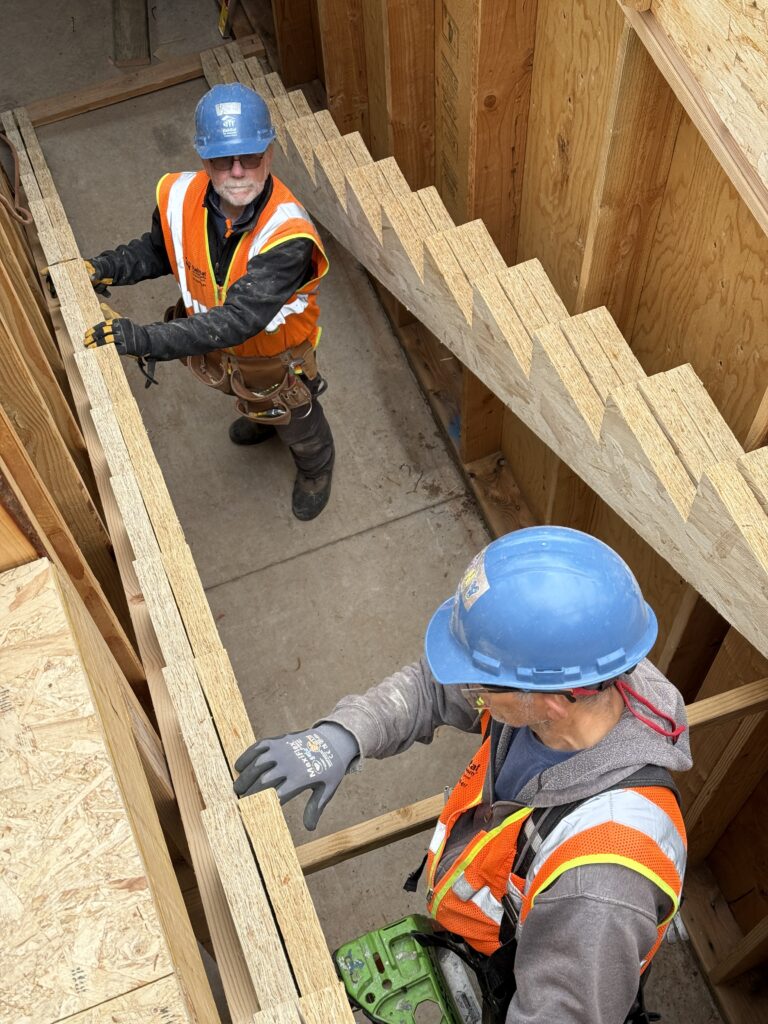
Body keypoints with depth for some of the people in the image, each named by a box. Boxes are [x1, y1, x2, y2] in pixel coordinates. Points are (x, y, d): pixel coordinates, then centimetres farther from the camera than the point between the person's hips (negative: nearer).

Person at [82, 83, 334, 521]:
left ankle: (316, 469, 62)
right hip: (212, 339, 5)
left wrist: (145, 340, -55)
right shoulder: (180, 198, -26)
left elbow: (238, 320, -48)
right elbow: (159, 251, -3)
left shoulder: (287, 236, -43)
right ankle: (262, 418, 74)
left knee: (295, 419, 27)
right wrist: (106, 267, -21)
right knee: (248, 397, 38)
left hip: (275, 353, -4)